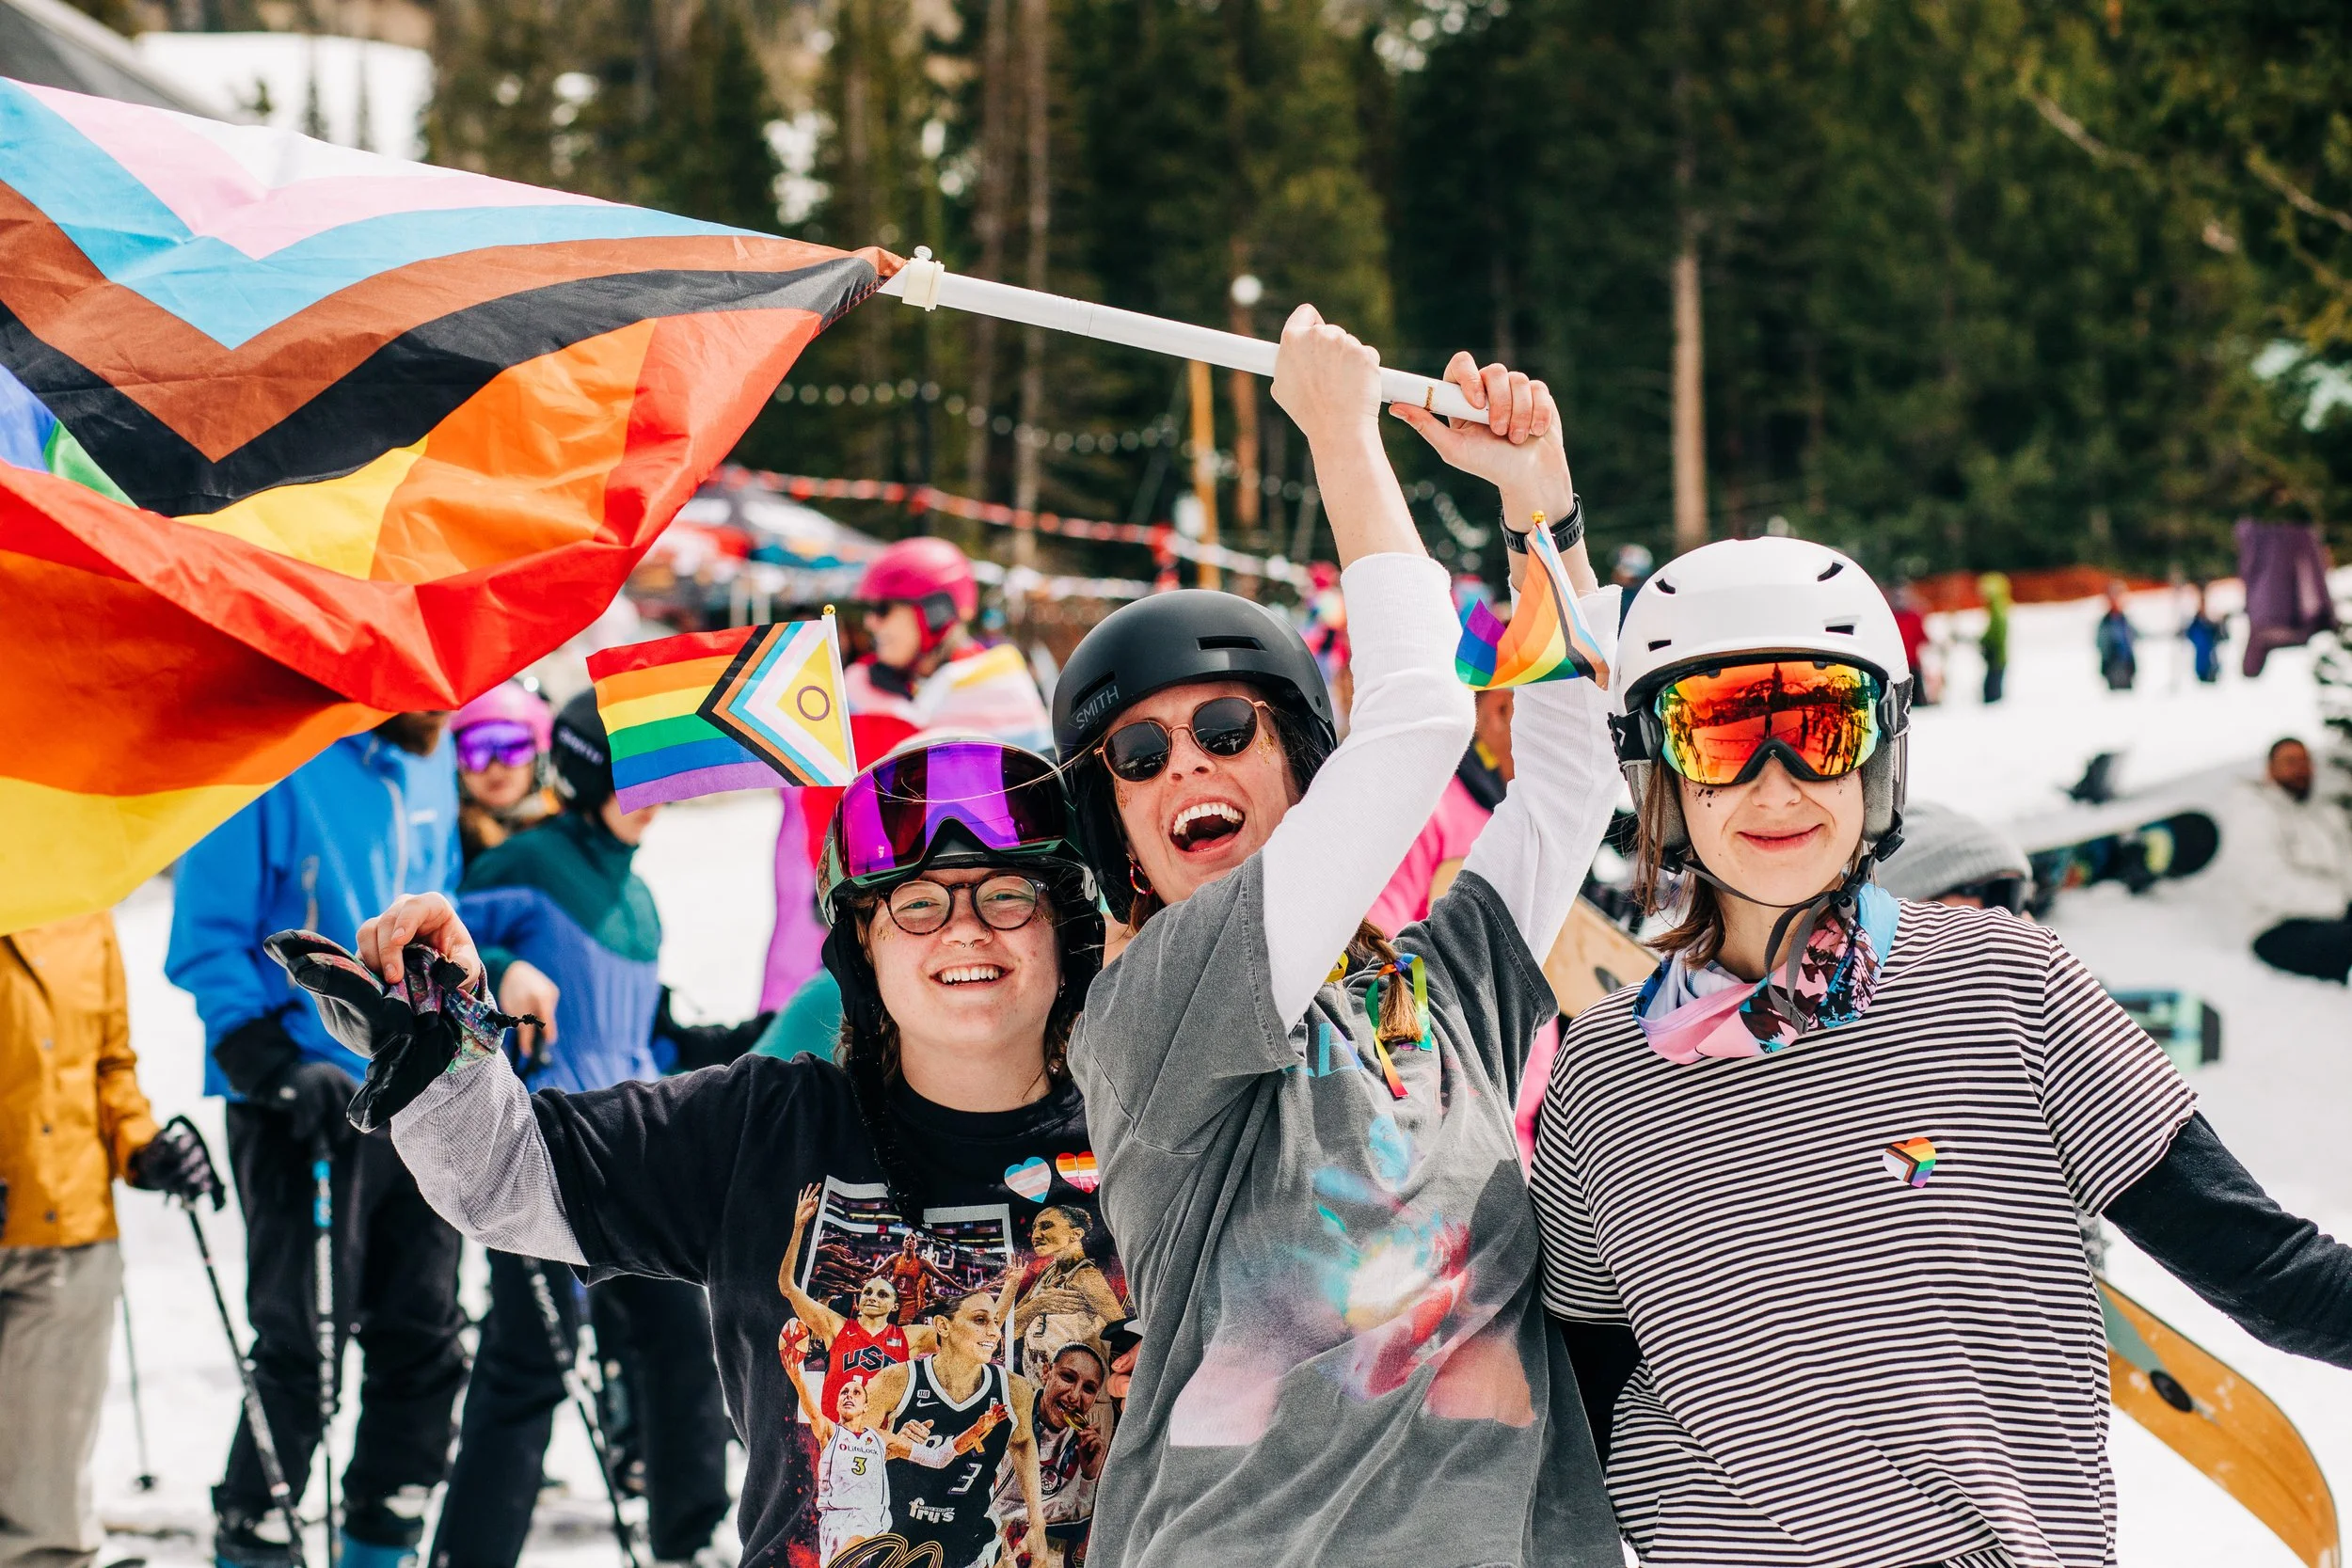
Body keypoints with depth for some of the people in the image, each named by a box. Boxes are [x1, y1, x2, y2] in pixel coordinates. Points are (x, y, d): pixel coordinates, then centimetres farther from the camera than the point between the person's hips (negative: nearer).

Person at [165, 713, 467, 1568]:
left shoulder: (426, 759, 9)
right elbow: (207, 944, -12)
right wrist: (276, 1069, -20)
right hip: (302, 1104, -7)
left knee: (424, 1338, 10)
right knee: (297, 1346, -2)